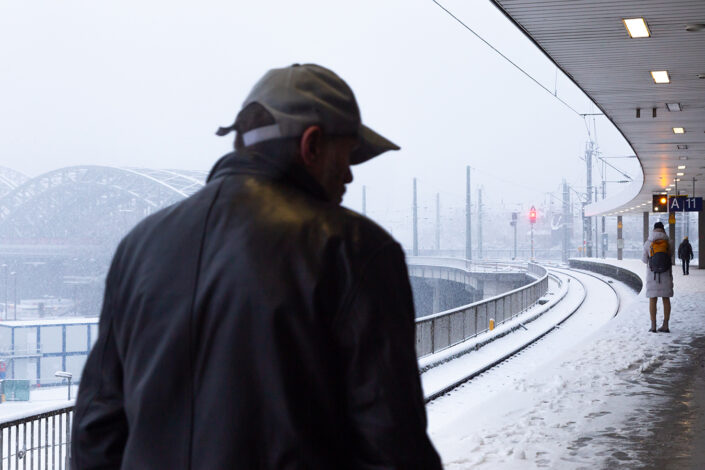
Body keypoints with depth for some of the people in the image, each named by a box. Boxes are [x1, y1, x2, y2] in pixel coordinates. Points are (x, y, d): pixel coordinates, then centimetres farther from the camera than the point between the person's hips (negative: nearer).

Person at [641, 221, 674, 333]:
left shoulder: (648, 243, -6)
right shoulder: (668, 242, -3)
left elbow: (644, 260, 5)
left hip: (652, 274, -1)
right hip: (666, 274, 1)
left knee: (653, 300, 4)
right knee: (666, 299, 7)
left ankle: (653, 326, 1)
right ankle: (665, 325, 5)